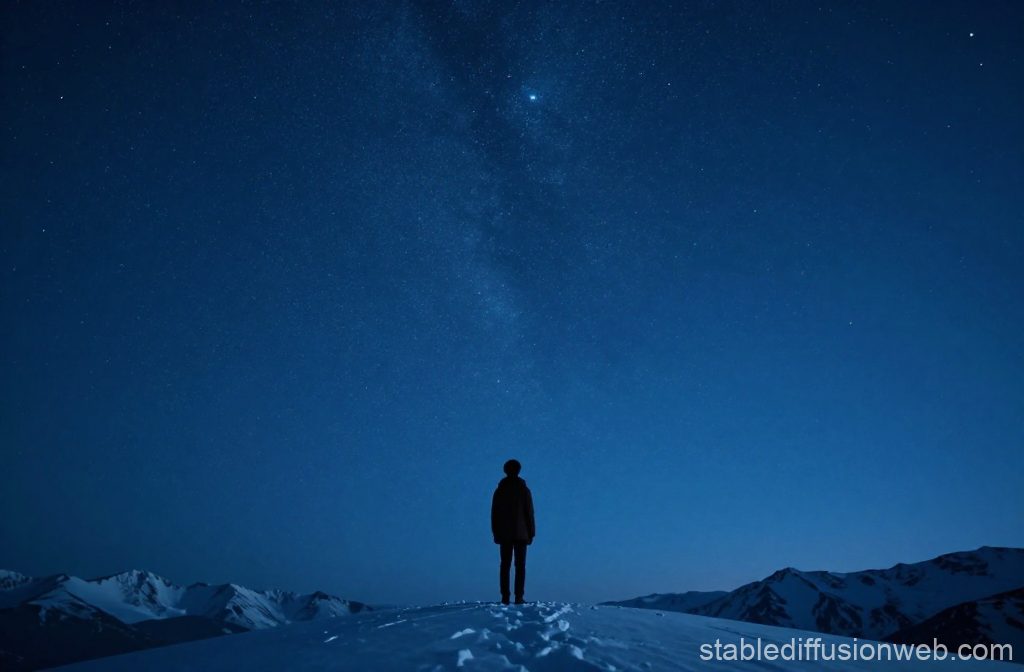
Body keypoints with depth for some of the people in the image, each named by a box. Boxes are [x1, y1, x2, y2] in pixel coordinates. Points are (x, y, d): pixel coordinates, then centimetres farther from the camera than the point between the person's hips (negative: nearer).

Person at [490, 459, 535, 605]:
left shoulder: (499, 490, 6)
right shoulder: (524, 490, 0)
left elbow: (494, 514, 7)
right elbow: (529, 513, 0)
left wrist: (496, 533, 13)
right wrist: (531, 533, 5)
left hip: (504, 534, 2)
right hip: (521, 534, -2)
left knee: (505, 565, 5)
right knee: (520, 565, 0)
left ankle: (505, 597, 0)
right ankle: (519, 597, -7)